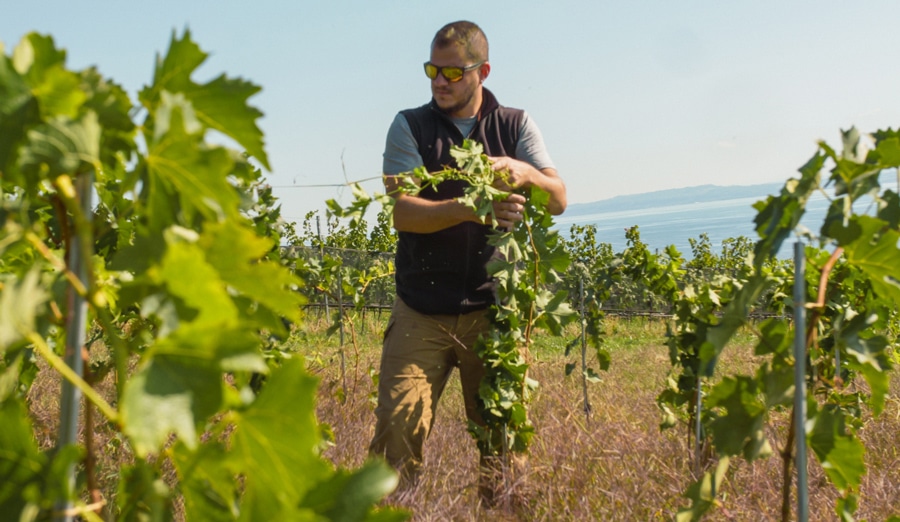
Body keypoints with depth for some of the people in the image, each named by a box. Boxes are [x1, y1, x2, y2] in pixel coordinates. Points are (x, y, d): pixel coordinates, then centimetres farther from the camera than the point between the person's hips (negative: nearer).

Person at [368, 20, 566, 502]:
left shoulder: (516, 125, 9)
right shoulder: (410, 127, 4)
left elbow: (559, 201, -1)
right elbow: (402, 212, -9)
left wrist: (525, 172, -22)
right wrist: (471, 208, -25)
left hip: (493, 308, 1)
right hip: (421, 312, -1)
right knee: (398, 426, -10)